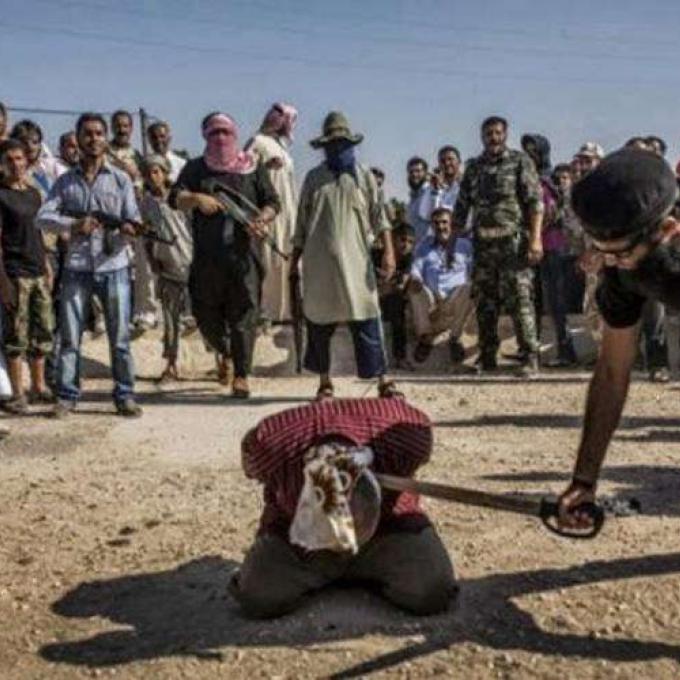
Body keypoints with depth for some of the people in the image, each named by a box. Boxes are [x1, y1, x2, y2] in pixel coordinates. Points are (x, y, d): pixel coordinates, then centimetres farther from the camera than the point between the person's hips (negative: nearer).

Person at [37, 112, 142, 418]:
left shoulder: (120, 179, 7)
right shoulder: (65, 181, 10)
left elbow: (133, 219, 0)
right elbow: (43, 217, 0)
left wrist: (129, 230, -24)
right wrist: (74, 224, -18)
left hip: (113, 267, -1)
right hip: (76, 269, 1)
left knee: (120, 337, 1)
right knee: (69, 337, 2)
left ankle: (125, 395, 10)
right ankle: (66, 396, 11)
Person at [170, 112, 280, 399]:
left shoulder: (254, 168, 12)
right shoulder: (196, 168, 13)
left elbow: (272, 202, 9)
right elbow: (175, 198, 4)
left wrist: (261, 219, -12)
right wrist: (196, 198, -17)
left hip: (244, 252, -1)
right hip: (207, 254, 2)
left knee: (244, 314, -5)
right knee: (205, 312, 6)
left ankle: (241, 375, 1)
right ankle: (225, 351, 35)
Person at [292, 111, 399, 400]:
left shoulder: (364, 176, 8)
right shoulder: (314, 178, 11)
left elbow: (379, 216, 2)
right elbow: (302, 224, 14)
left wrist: (388, 250, -11)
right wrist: (294, 260, 11)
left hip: (355, 260, -2)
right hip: (318, 263, 2)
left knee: (366, 321, -7)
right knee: (319, 322, 6)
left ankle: (383, 381, -3)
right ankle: (324, 383, 17)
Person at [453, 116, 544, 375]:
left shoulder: (520, 161, 3)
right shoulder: (474, 167, 16)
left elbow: (535, 201, -5)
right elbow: (461, 208, 18)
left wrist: (535, 238, -15)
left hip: (513, 242, -4)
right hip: (483, 244, 5)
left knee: (520, 301, -8)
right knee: (485, 303, 7)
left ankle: (530, 358, -3)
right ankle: (487, 357, 15)